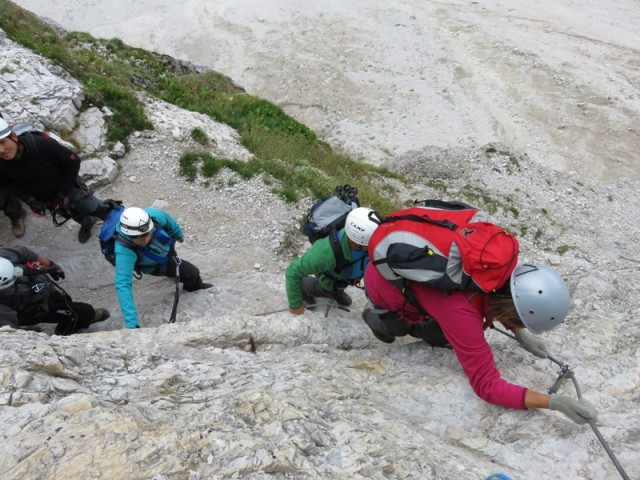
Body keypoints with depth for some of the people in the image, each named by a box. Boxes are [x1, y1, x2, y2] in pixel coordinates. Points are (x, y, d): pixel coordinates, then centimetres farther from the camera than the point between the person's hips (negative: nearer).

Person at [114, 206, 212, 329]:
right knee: (192, 273, -1)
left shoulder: (153, 215, -40)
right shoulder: (124, 251, -49)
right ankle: (194, 286, 36)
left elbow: (168, 220, -17)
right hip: (155, 265, -3)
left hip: (167, 246, 4)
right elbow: (123, 285, -54)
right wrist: (131, 323, -61)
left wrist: (178, 233, 6)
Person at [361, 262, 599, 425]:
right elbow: (487, 385, -32)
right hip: (382, 283, -6)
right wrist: (554, 402, -35)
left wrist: (521, 335, -3)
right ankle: (380, 316, 21)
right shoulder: (462, 312, -41)